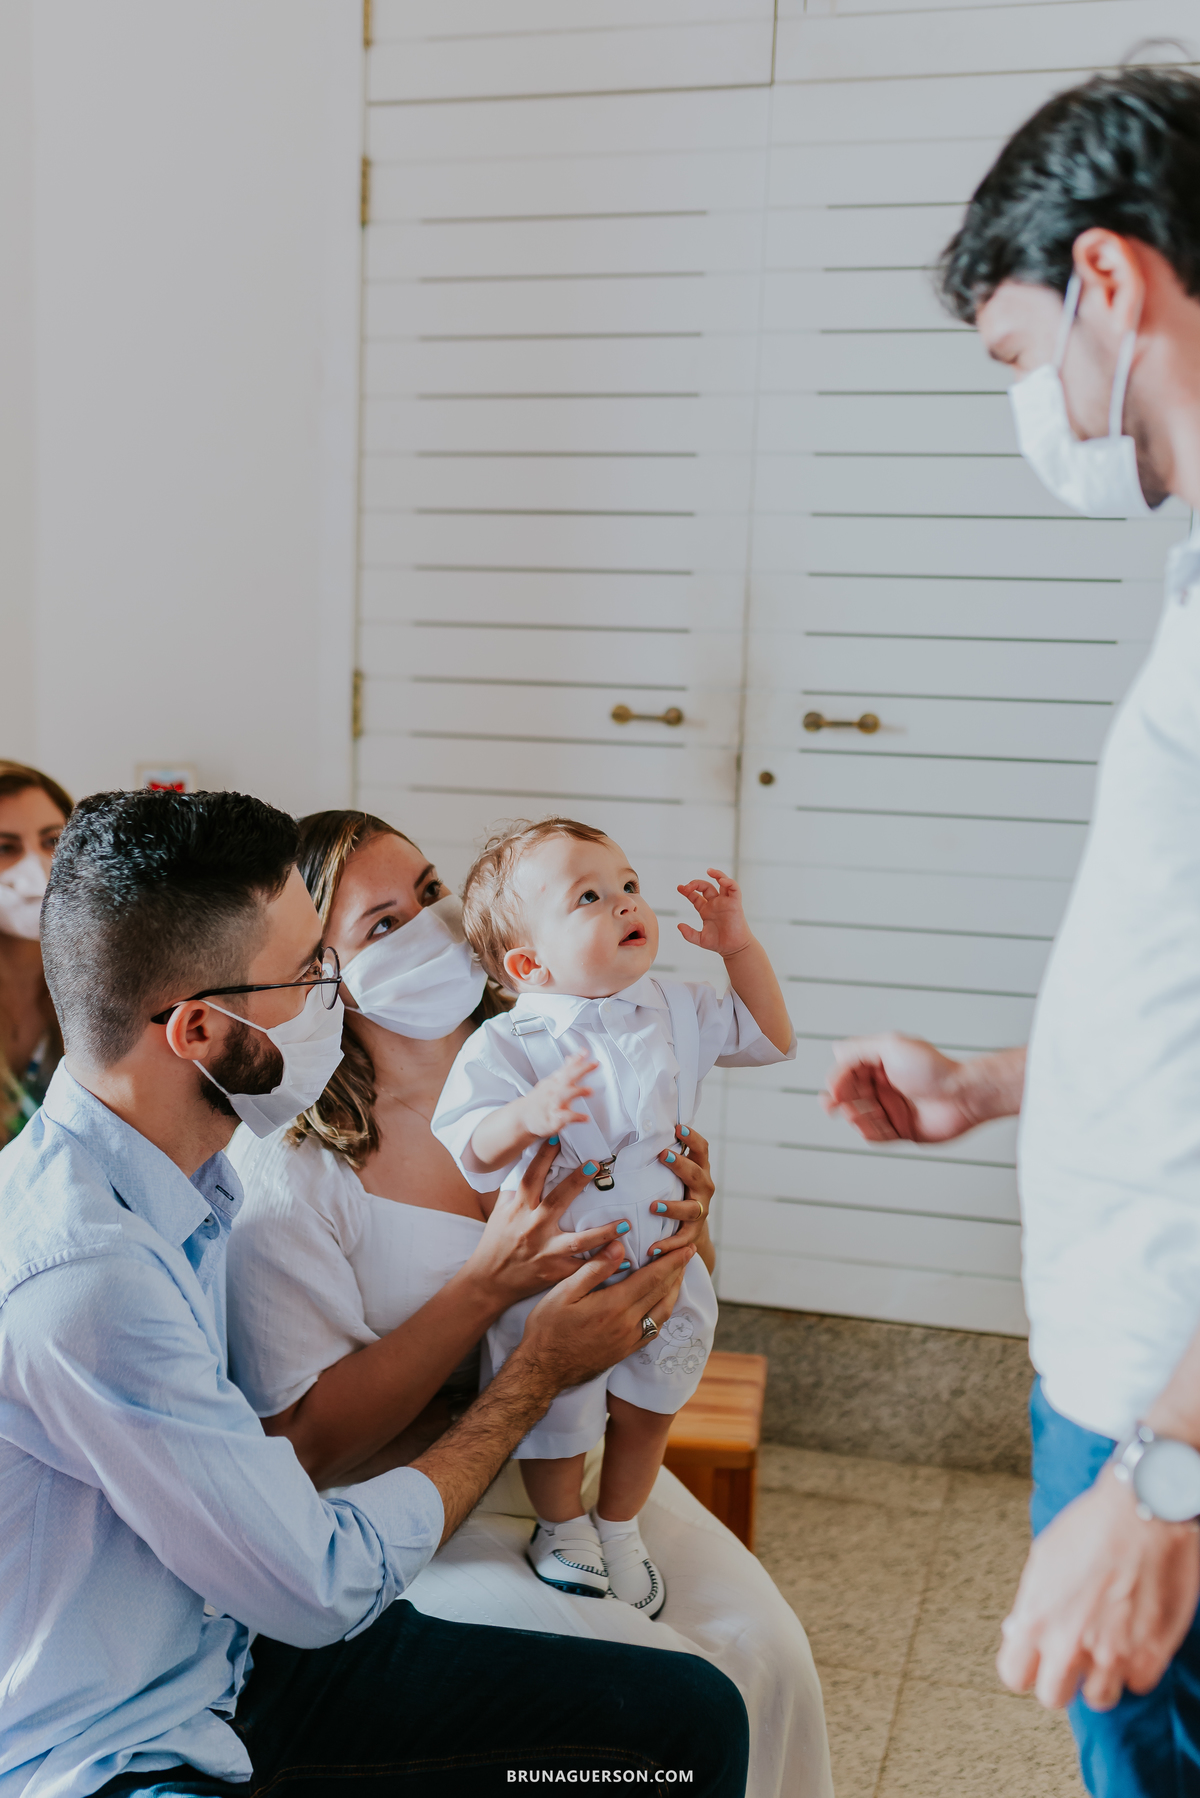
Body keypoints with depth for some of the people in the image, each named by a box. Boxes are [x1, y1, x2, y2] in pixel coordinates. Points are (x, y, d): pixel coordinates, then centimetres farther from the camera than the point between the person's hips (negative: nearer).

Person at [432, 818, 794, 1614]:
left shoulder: (675, 1011, -4)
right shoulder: (505, 1046, -21)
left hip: (662, 1262, 5)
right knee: (553, 1413, 11)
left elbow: (770, 1038, 8)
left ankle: (619, 1528, 45)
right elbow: (467, 1150, -27)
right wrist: (527, 1115, -47)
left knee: (647, 1405, 18)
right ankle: (562, 1529, 42)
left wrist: (740, 945, -3)